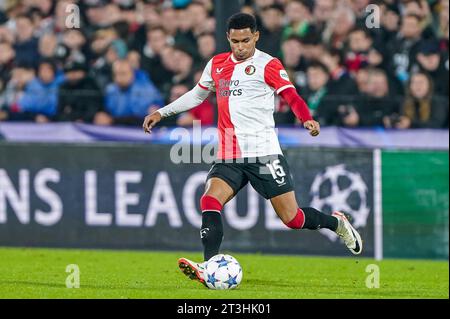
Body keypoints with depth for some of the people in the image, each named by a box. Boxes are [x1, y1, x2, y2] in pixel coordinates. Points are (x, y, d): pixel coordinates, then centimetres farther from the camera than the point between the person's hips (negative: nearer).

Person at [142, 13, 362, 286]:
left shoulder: (268, 65, -4)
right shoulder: (217, 65, 13)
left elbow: (292, 97, -13)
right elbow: (197, 95, 28)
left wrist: (308, 120, -33)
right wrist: (162, 113, 24)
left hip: (264, 153, -4)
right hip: (228, 158, 4)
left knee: (292, 218, -2)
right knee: (210, 201, -21)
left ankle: (336, 223, 27)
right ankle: (209, 268, -30)